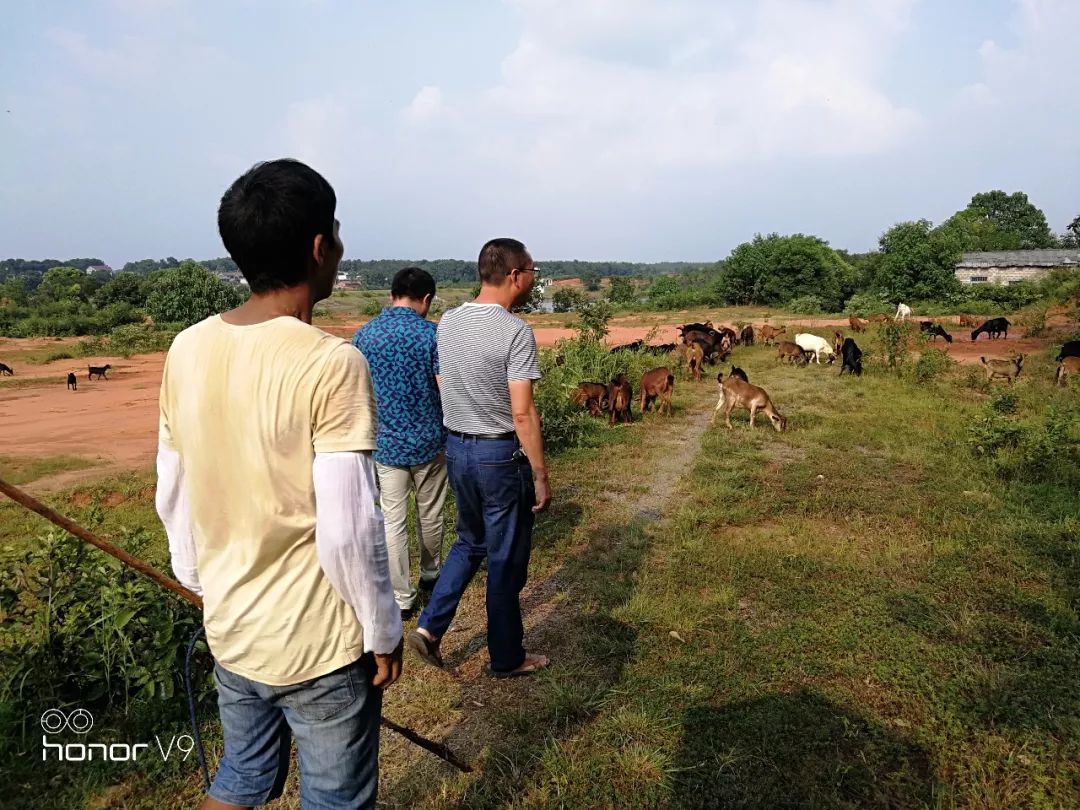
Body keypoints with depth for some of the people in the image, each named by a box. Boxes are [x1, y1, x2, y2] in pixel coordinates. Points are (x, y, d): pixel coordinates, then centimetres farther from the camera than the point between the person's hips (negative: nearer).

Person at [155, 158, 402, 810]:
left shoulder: (189, 349, -4)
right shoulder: (331, 363, -23)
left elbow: (173, 497, 5)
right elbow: (347, 530, -23)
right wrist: (384, 632, -8)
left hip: (228, 629, 6)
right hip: (319, 645, -6)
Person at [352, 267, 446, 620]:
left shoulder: (363, 335, -1)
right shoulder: (432, 334, -12)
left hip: (385, 443, 2)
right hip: (428, 441, -1)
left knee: (392, 520, 8)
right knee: (430, 515, 18)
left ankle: (402, 599, 13)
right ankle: (430, 574, 39)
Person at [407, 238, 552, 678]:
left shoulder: (447, 323, 3)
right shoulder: (516, 331, -19)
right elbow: (522, 414, -21)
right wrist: (540, 476, -14)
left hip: (456, 449, 7)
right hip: (501, 455, -6)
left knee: (470, 542, 25)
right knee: (506, 559, 9)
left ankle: (429, 627, 19)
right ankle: (506, 658, 25)